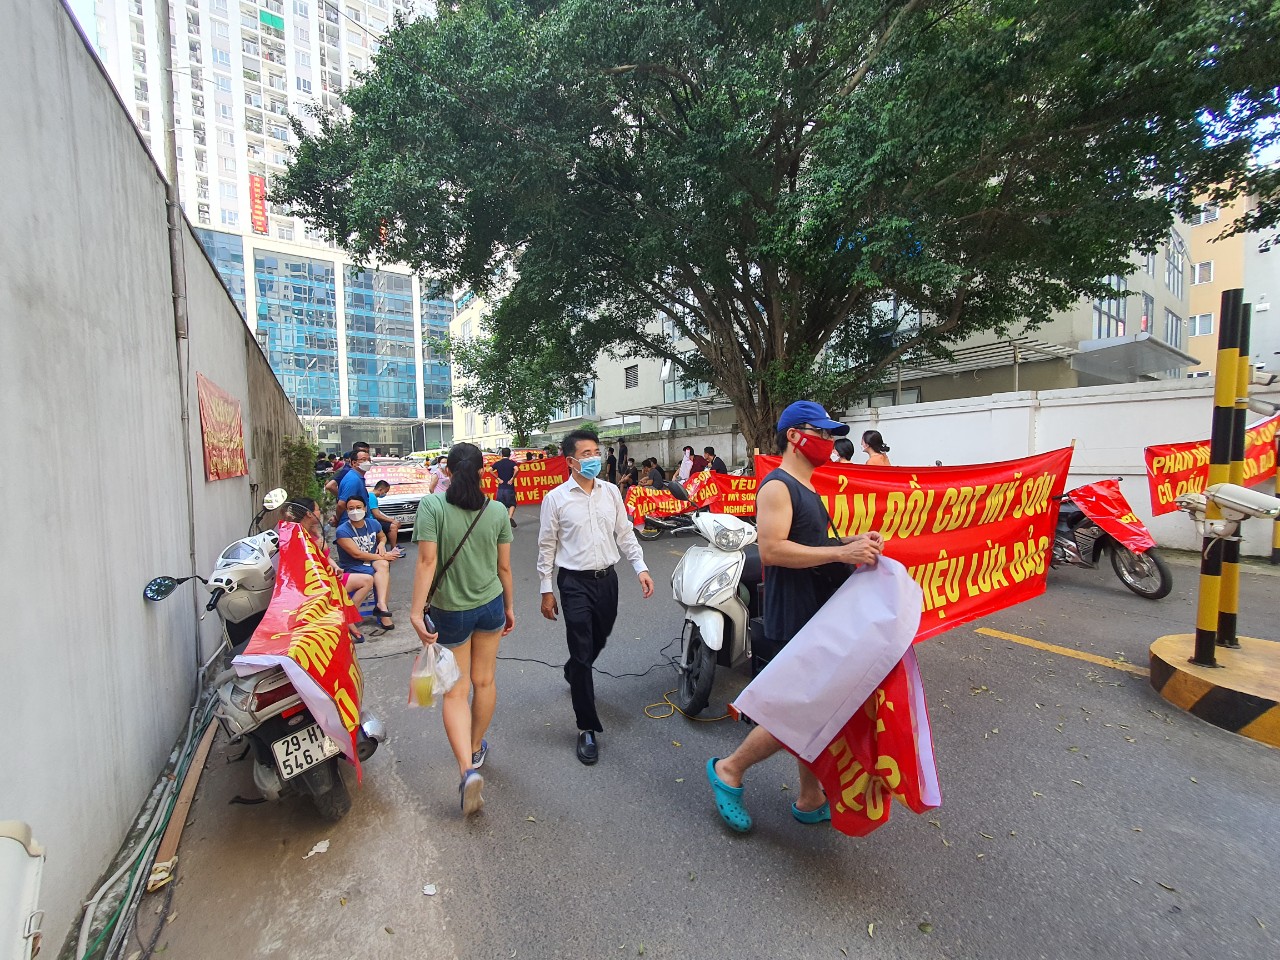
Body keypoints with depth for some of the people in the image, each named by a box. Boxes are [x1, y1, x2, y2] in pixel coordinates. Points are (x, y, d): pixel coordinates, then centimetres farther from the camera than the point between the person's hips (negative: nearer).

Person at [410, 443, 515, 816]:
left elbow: (427, 562, -20)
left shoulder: (431, 505, -14)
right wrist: (510, 607, 12)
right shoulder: (497, 511, -6)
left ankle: (467, 768, -2)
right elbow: (504, 567, 0)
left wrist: (416, 611, -16)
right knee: (484, 681, 19)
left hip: (450, 611, -3)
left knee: (455, 691, 11)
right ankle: (476, 749, 40)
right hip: (491, 606, 3)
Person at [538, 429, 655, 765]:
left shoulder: (611, 492, 2)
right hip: (575, 583, -4)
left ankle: (572, 674, 55)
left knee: (598, 643, 22)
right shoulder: (556, 498, -8)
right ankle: (587, 728, 14)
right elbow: (547, 547, -3)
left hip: (607, 578, 4)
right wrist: (546, 591, -2)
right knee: (582, 653, 0)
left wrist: (641, 567, -3)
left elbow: (625, 533, 7)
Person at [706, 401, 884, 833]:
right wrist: (841, 552, -27)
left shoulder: (807, 489, 16)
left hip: (817, 619, 10)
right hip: (791, 622, -10)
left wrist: (853, 541, 7)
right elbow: (772, 549, -27)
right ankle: (729, 770, 19)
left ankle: (810, 801, 34)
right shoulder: (777, 486, -16)